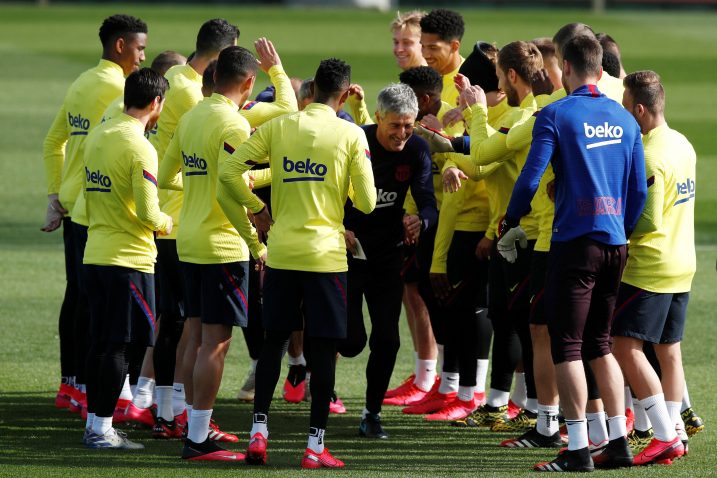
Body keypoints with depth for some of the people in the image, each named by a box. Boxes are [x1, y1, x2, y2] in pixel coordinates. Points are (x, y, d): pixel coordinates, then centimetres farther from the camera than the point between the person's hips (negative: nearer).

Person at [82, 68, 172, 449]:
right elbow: (148, 214, -19)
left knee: (100, 342, 12)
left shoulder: (97, 136, 9)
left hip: (95, 254, 8)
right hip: (129, 257, -8)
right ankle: (102, 429, -2)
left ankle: (93, 421, 16)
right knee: (119, 346, -3)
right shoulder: (139, 148, -16)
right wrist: (165, 223, 1)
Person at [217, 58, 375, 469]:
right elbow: (367, 203, -5)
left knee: (274, 340, 13)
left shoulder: (278, 127, 2)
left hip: (281, 250, 3)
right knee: (323, 347, 3)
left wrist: (257, 209, 9)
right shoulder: (351, 135, -5)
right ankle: (316, 445, 3)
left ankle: (259, 431, 6)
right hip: (326, 253, -3)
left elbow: (229, 170, -4)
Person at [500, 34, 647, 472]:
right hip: (615, 243, 6)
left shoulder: (555, 116, -8)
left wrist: (510, 223, 5)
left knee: (568, 347, -2)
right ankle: (620, 441, 14)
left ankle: (579, 448, -7)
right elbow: (639, 190, 10)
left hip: (575, 240, -6)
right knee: (600, 345, 16)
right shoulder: (624, 120, 9)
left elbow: (530, 179, -11)